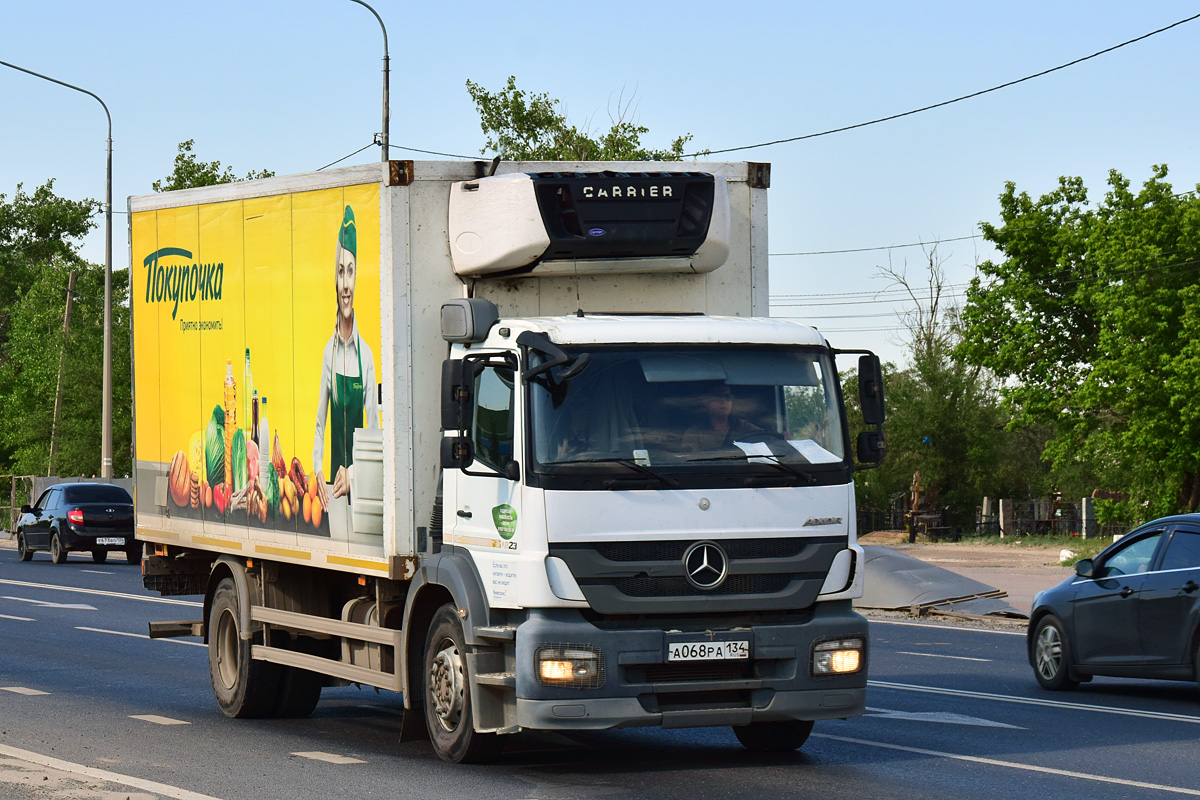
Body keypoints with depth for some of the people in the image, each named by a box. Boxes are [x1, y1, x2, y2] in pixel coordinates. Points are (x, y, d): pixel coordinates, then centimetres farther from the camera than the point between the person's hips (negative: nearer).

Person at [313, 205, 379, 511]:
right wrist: (318, 471, -6)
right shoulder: (329, 350, 5)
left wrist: (354, 474, -14)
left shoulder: (367, 355, -4)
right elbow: (320, 424, 8)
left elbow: (374, 431, -3)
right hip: (332, 483, 2)